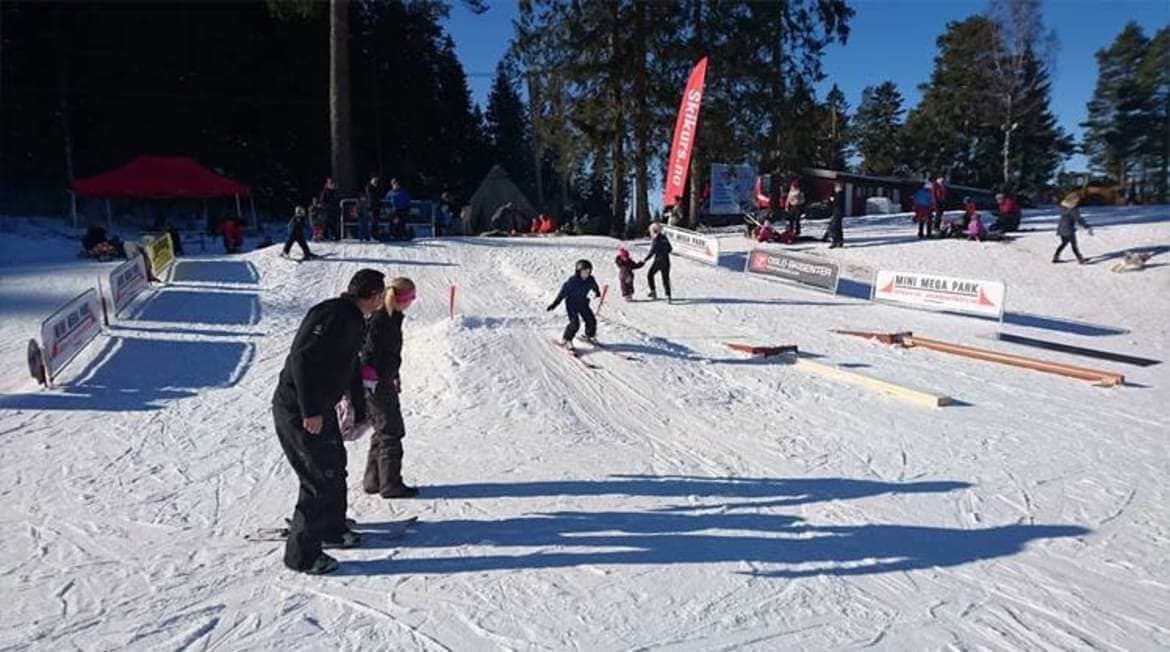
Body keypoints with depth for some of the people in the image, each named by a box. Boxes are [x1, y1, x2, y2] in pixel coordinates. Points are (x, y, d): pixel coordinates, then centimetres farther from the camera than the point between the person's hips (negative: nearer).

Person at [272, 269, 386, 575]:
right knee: (321, 480, -5)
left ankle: (331, 529, 40)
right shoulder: (333, 315, -20)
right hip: (298, 412, -10)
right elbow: (302, 358, -29)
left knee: (335, 466, 21)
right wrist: (310, 411, -29)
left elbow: (351, 369, 25)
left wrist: (360, 412, 31)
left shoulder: (353, 321, 13)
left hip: (321, 409, 10)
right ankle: (301, 554, 8)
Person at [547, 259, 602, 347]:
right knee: (575, 323, -18)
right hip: (571, 304, -6)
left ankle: (590, 336, 31)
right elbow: (563, 292, -20)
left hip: (583, 304, 6)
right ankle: (565, 340, 0)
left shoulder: (590, 280, -8)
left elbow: (594, 286, 16)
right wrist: (555, 304, -22)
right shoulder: (572, 281, -24)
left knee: (591, 321, 3)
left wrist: (598, 293, 38)